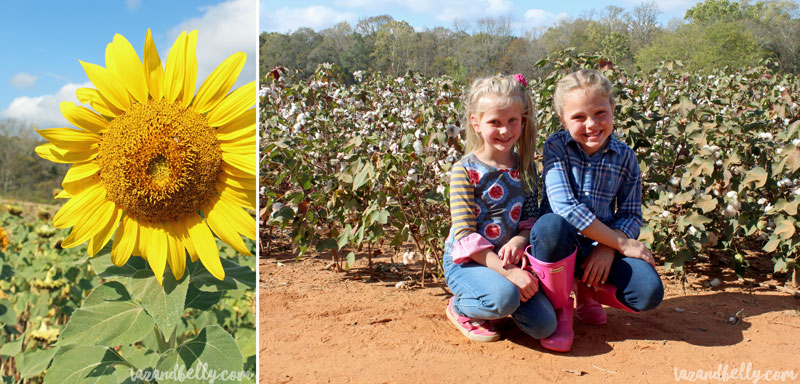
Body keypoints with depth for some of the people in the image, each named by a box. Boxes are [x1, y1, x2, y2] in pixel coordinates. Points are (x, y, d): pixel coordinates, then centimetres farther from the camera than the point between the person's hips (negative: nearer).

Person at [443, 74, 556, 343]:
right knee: (504, 298, -34)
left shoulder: (525, 167, 4)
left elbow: (531, 218, 7)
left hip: (509, 261, 5)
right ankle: (460, 306, -1)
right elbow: (465, 235, -17)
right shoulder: (465, 171, -13)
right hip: (466, 261, -5)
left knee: (544, 325, -10)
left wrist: (519, 241, -17)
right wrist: (507, 272, -23)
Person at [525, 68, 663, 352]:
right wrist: (622, 243, -19)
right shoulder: (555, 148, -9)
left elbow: (632, 214, 2)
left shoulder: (625, 157, 1)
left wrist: (609, 249, -19)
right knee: (550, 226, -39)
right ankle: (560, 308, -11)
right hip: (562, 245, -3)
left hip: (603, 249, 3)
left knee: (649, 293, -22)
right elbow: (565, 207, -21)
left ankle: (587, 292, 13)